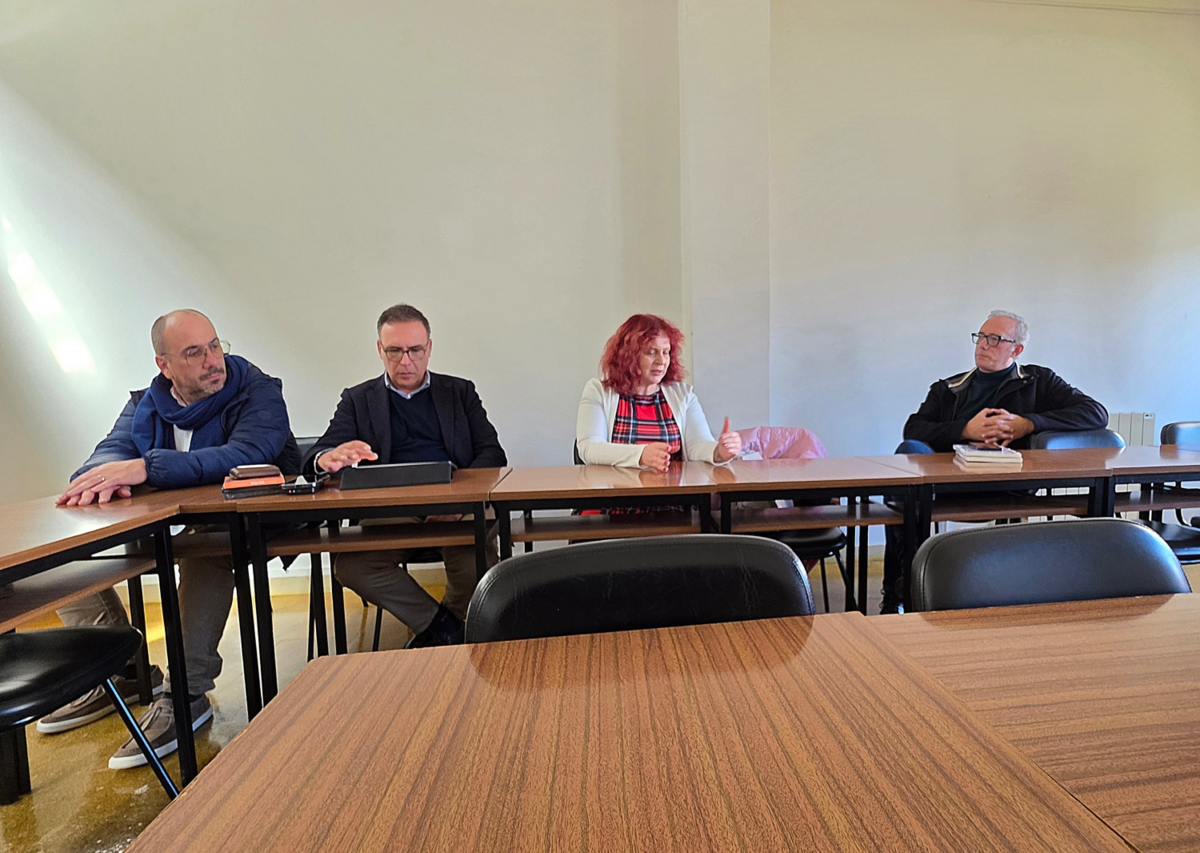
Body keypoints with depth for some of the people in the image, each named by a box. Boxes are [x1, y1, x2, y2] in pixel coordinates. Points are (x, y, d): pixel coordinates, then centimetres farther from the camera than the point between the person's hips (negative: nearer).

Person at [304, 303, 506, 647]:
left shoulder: (460, 392, 16)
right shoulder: (357, 399, 16)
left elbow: (493, 454, 5)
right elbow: (319, 454, 3)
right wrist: (329, 459, -25)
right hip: (388, 513, 1)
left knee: (478, 565, -28)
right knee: (349, 566, -26)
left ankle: (433, 632, 4)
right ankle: (445, 626, -6)